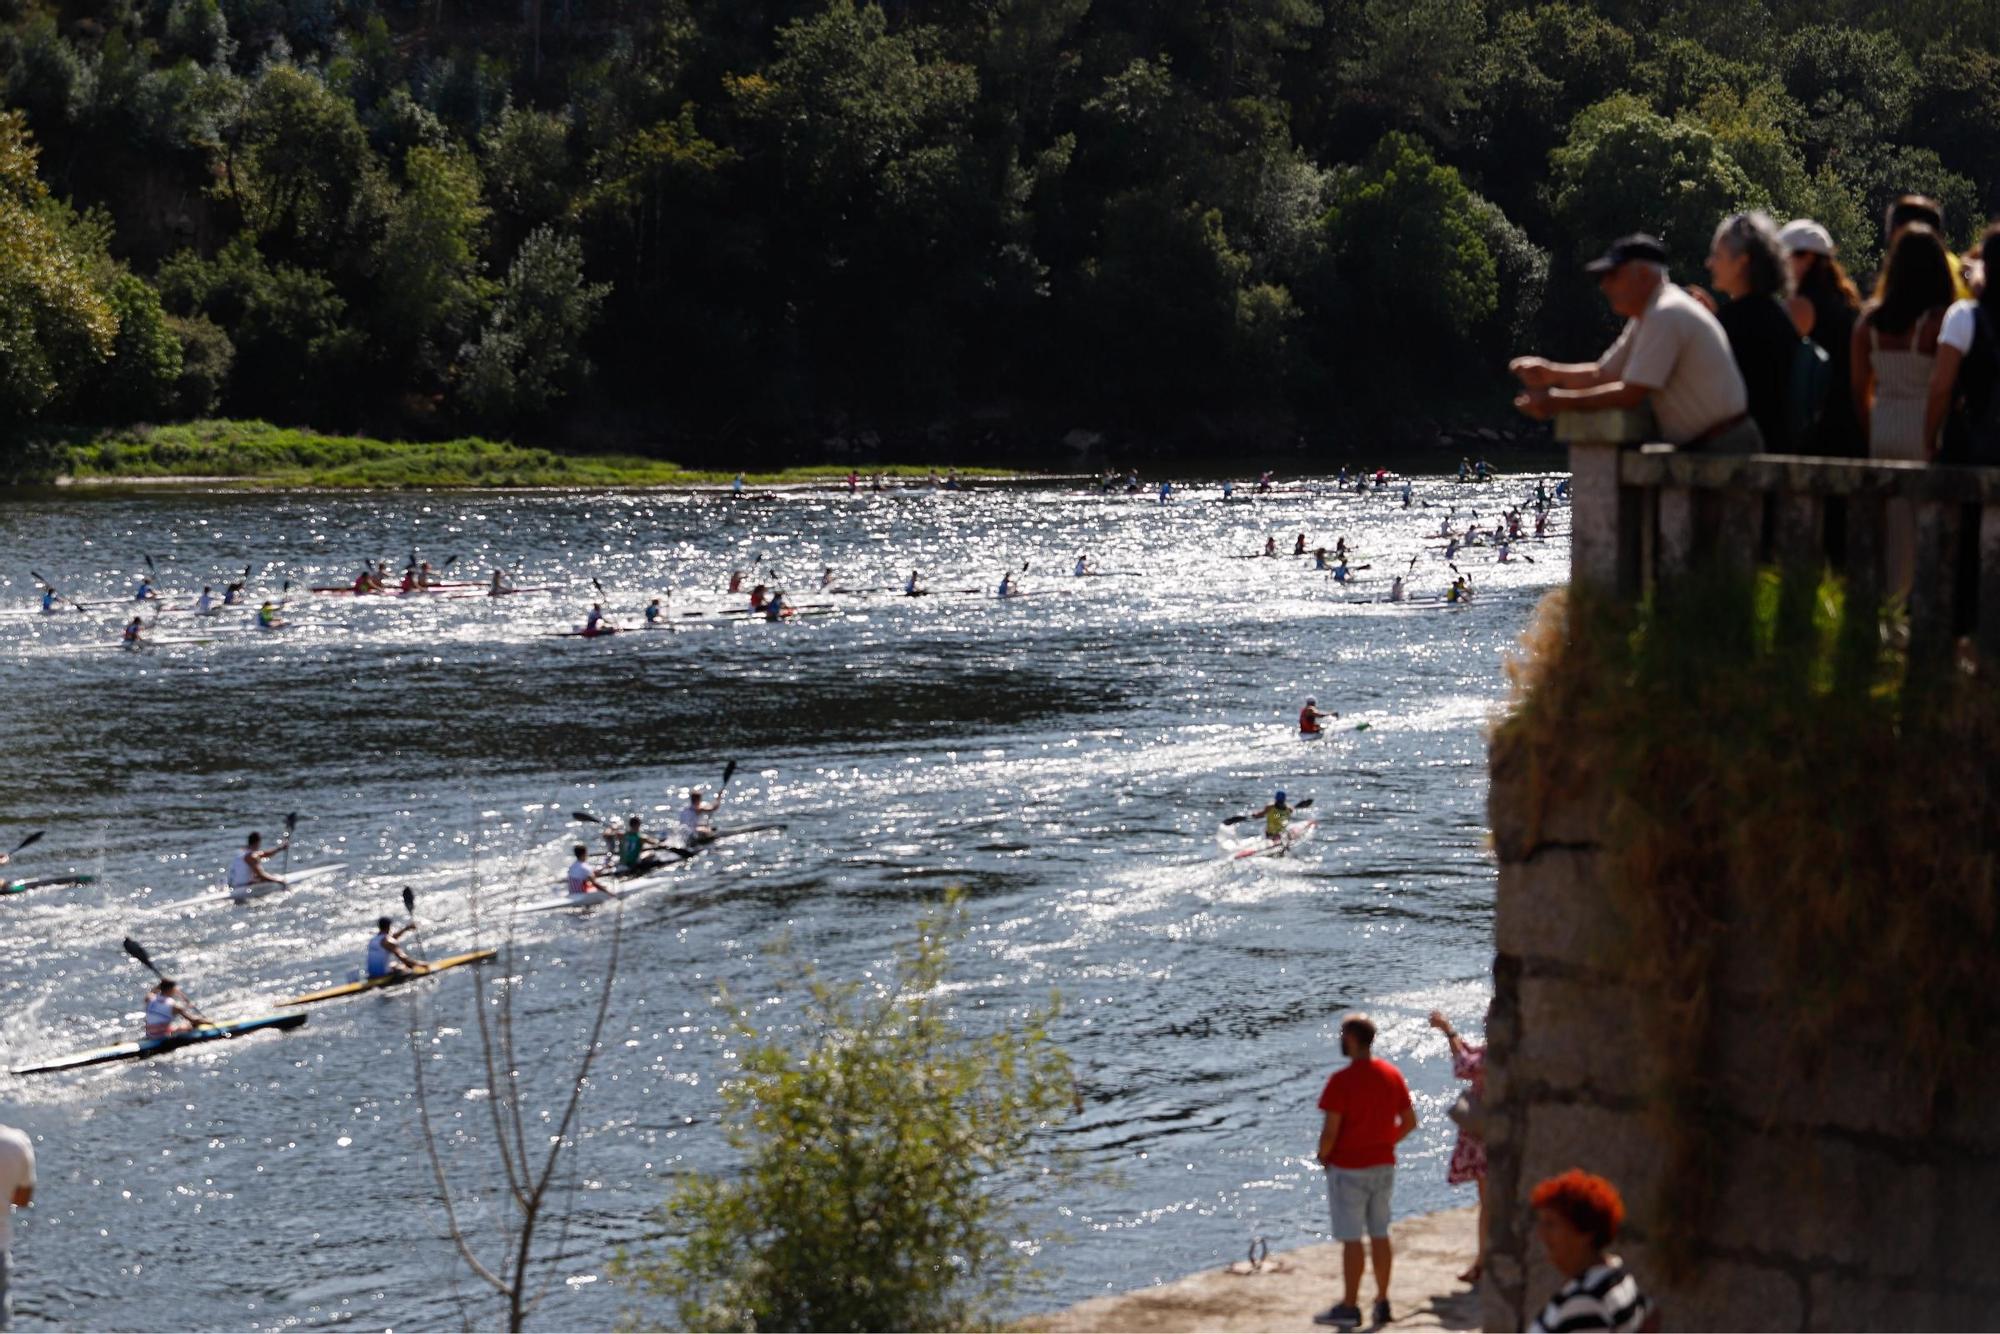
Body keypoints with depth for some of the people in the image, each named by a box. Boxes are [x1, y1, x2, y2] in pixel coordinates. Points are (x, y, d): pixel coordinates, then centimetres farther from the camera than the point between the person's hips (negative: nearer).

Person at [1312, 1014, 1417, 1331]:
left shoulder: (1341, 1080, -19)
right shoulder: (1392, 1075, 1)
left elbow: (1330, 1131, -20)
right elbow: (1409, 1122, 6)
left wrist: (1323, 1156, -2)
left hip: (1348, 1170, -6)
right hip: (1383, 1165, 6)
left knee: (1351, 1240, 1)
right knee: (1380, 1236, 13)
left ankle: (1349, 1307, 7)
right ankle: (1382, 1302, 18)